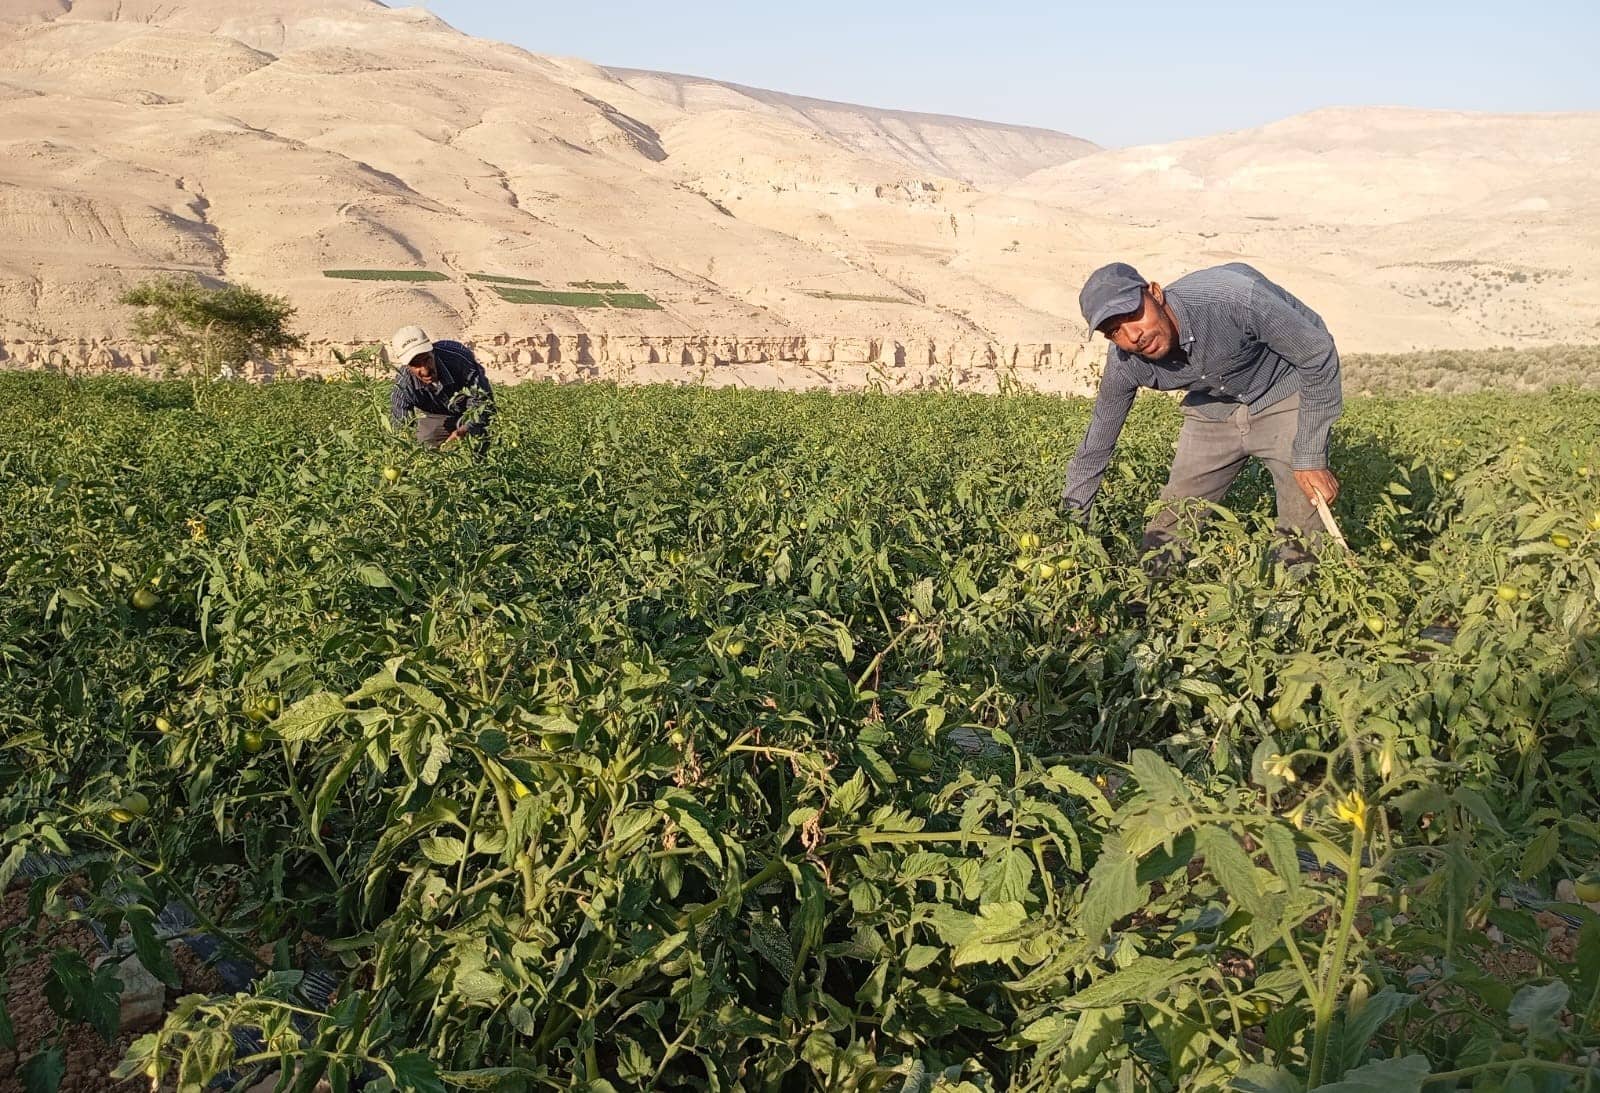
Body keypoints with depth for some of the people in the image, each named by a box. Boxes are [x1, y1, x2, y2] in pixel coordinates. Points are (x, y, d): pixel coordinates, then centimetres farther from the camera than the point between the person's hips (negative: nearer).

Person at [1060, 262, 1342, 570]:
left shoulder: (1232, 298, -35)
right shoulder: (1124, 363, -20)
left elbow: (1319, 353, -22)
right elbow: (1097, 442, -4)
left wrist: (1311, 458, -21)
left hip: (1285, 396, -3)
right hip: (1213, 409, 4)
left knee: (1302, 543, -9)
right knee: (1169, 527, 0)